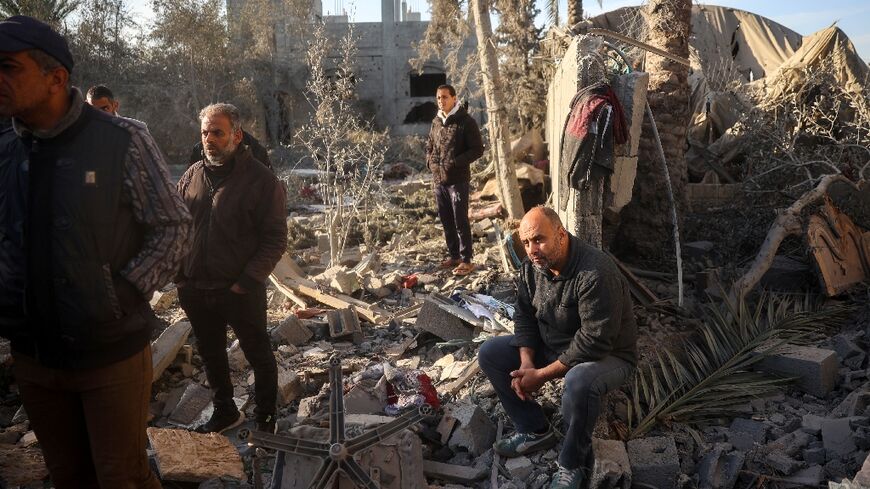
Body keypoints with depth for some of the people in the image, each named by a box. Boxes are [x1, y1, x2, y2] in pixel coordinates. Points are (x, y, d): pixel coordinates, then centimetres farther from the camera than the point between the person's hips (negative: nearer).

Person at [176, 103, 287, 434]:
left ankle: (265, 419, 27)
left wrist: (246, 281, -17)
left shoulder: (261, 180, -10)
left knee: (258, 354, 9)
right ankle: (225, 412, 40)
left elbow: (275, 239, -11)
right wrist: (179, 274, 4)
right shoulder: (192, 176, 6)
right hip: (195, 289, 6)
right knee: (210, 354, 20)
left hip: (241, 291, -5)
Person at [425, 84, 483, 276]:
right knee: (446, 221, 13)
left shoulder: (466, 121, -8)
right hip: (438, 180, 7)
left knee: (460, 221, -4)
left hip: (458, 180, -7)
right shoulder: (436, 122, 12)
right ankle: (454, 256, 25)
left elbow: (477, 149, -10)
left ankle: (466, 260, 4)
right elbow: (429, 146, 25)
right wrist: (430, 161, 5)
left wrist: (455, 162, -18)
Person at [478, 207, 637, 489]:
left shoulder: (596, 273, -32)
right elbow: (525, 316, 2)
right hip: (552, 347, 8)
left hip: (607, 355, -7)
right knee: (489, 354, -2)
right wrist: (526, 362, -14)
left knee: (579, 381, -40)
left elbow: (593, 342, -32)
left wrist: (542, 375, -26)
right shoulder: (532, 267, -7)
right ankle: (535, 431, 7)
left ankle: (573, 465, -14)